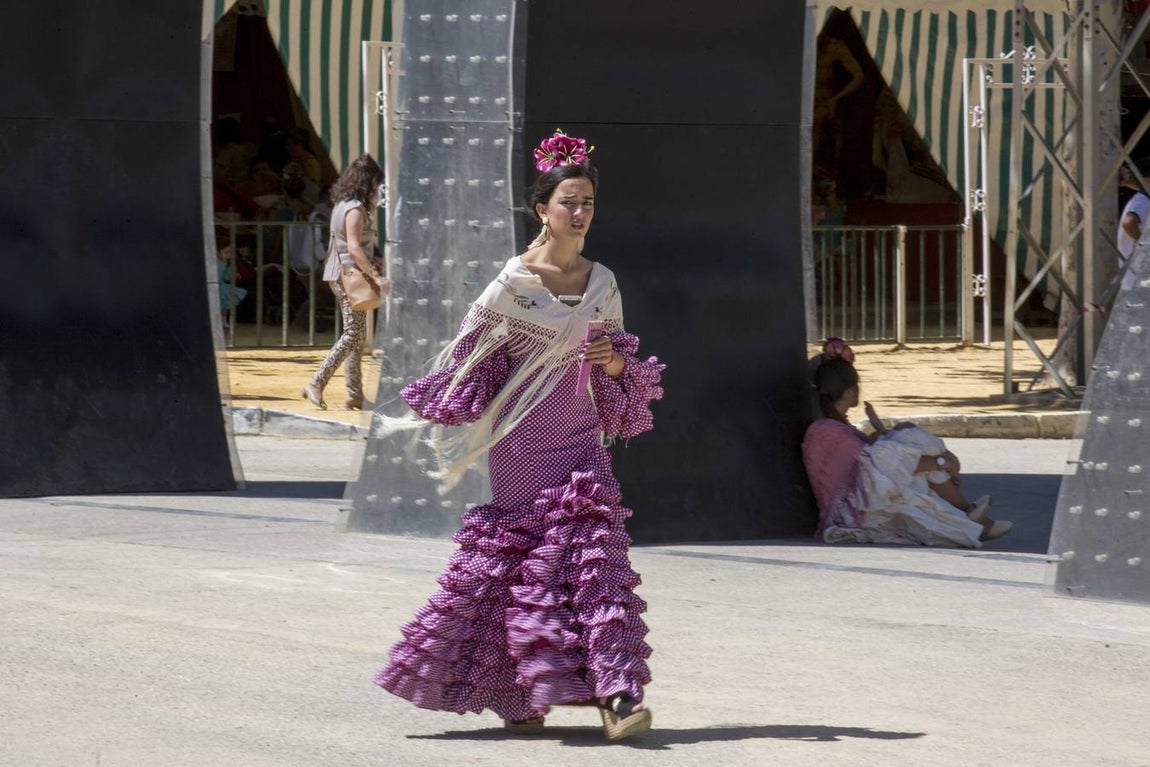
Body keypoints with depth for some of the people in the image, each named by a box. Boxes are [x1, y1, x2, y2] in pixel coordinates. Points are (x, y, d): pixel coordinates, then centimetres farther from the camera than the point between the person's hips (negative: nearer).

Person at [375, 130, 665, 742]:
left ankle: (614, 695, -12)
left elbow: (618, 355, 20)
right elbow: (469, 352, -2)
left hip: (582, 439, 4)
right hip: (524, 441, -4)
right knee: (524, 560, -2)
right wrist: (449, 418, -1)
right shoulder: (516, 281, -7)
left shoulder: (602, 282, 9)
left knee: (596, 557, -7)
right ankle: (520, 694, 7)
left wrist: (617, 362, -2)